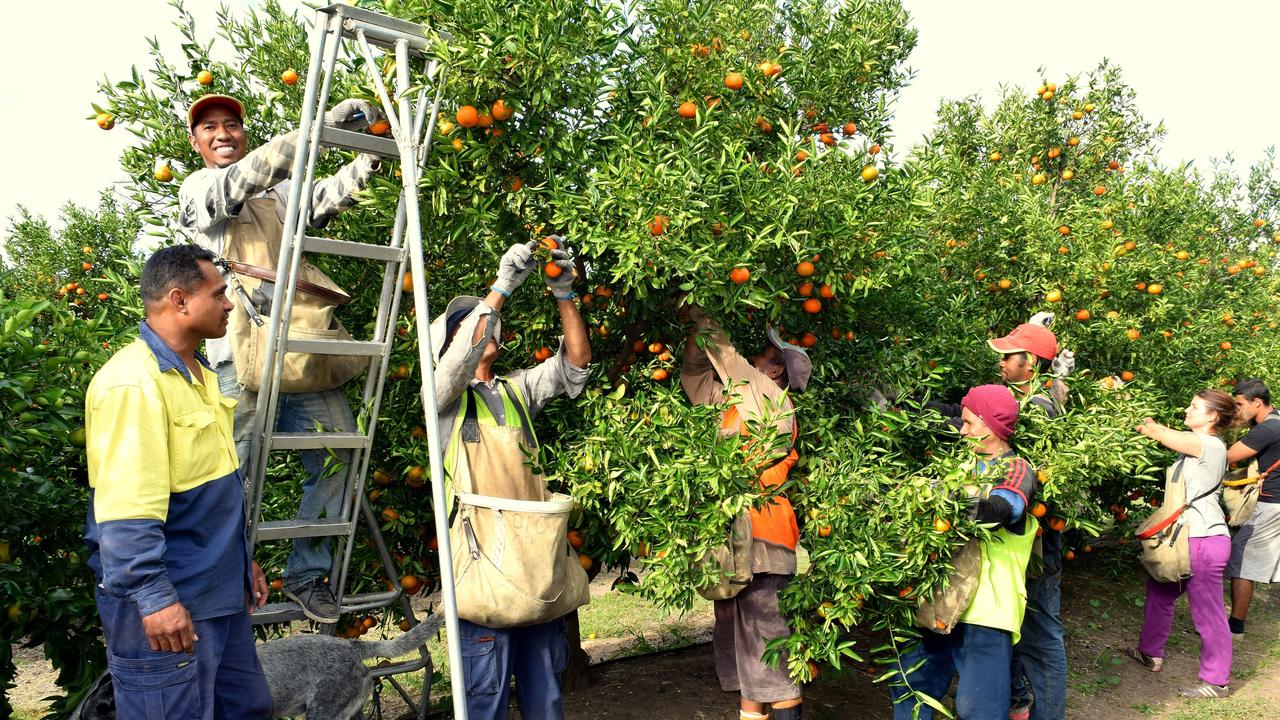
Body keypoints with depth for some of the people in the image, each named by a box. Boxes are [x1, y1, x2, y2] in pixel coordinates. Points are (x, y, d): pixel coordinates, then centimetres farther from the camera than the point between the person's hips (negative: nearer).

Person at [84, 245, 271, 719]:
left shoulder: (198, 373, 13)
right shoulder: (132, 382, -19)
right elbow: (125, 510, -25)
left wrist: (241, 562, 23)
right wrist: (154, 597, -25)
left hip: (219, 592, 10)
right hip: (164, 601, -10)